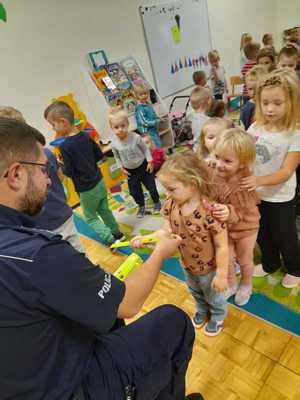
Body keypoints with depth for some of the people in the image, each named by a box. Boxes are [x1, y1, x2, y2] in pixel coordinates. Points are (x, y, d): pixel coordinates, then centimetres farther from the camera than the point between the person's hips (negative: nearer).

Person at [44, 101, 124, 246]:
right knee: (104, 210, 23)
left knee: (90, 217, 13)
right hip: (99, 182, 7)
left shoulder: (65, 146, -22)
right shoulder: (86, 136, -2)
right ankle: (117, 233, 37)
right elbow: (100, 155, 8)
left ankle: (111, 240, 9)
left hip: (86, 189, -7)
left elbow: (68, 172, -17)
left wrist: (60, 165, 1)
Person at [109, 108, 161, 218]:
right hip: (130, 171, 2)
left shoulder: (135, 137, -22)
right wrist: (122, 168, -2)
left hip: (143, 166, -2)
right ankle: (141, 206, 37)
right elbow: (117, 157, 1)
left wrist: (150, 161, -9)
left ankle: (156, 202, 37)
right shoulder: (113, 143, -16)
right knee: (134, 191, 12)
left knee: (151, 186, 10)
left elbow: (145, 149, -8)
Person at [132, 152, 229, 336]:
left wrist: (221, 274, -21)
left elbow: (222, 246, -29)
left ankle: (218, 316, 58)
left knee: (214, 296, 26)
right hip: (187, 265, 6)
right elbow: (166, 230, -10)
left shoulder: (210, 211, -37)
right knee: (196, 293, 34)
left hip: (209, 268, -6)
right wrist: (145, 238, -24)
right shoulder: (171, 205, -18)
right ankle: (202, 311, 66)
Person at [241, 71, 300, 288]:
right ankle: (270, 264, 49)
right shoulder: (255, 128, -7)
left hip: (280, 198, -4)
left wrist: (259, 180, -38)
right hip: (256, 193, 4)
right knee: (262, 233, 22)